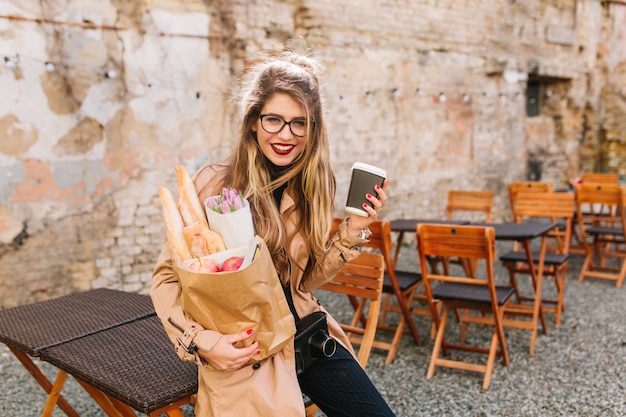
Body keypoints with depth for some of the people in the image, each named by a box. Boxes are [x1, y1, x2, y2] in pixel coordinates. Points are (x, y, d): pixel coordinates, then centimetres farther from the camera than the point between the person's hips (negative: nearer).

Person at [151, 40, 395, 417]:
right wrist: (202, 342, -22)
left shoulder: (312, 186, 1)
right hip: (243, 348, -4)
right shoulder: (215, 184, -14)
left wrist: (354, 229, -6)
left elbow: (306, 277, 6)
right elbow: (169, 277, -9)